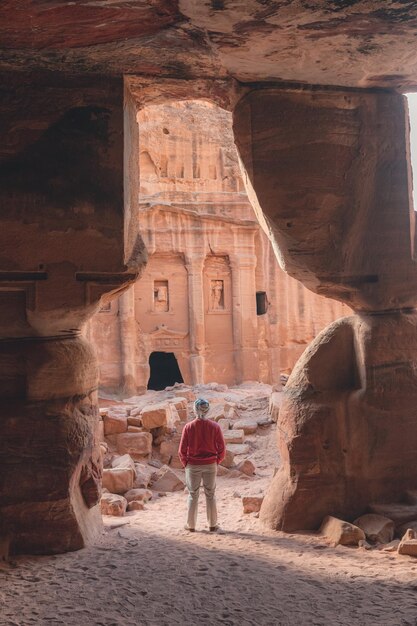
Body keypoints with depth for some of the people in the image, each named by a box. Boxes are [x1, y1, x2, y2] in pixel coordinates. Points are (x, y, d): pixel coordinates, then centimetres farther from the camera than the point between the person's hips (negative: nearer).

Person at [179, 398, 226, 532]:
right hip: (211, 465, 1)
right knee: (210, 495, 12)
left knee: (193, 495, 12)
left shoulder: (188, 427, -10)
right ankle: (212, 525, 17)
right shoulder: (214, 426, -8)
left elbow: (182, 449, -7)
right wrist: (216, 462, 9)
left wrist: (185, 463, 8)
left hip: (192, 465, 0)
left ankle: (191, 525, 18)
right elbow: (221, 448, -5)